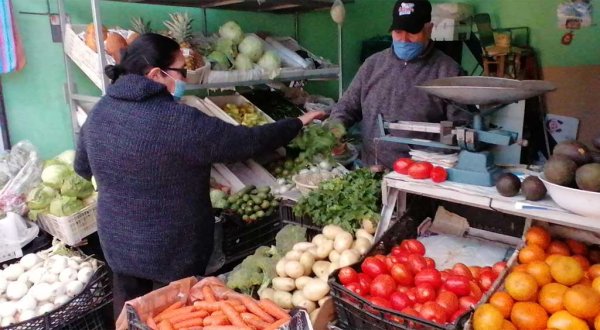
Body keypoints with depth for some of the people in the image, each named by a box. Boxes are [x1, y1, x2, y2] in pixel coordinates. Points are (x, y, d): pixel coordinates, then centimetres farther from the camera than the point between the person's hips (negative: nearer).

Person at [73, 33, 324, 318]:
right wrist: (298, 123, -4)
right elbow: (248, 141, -19)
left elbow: (82, 167, 11)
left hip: (117, 244, 6)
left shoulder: (99, 111, -3)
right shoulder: (179, 121, -25)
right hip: (172, 251, -6)